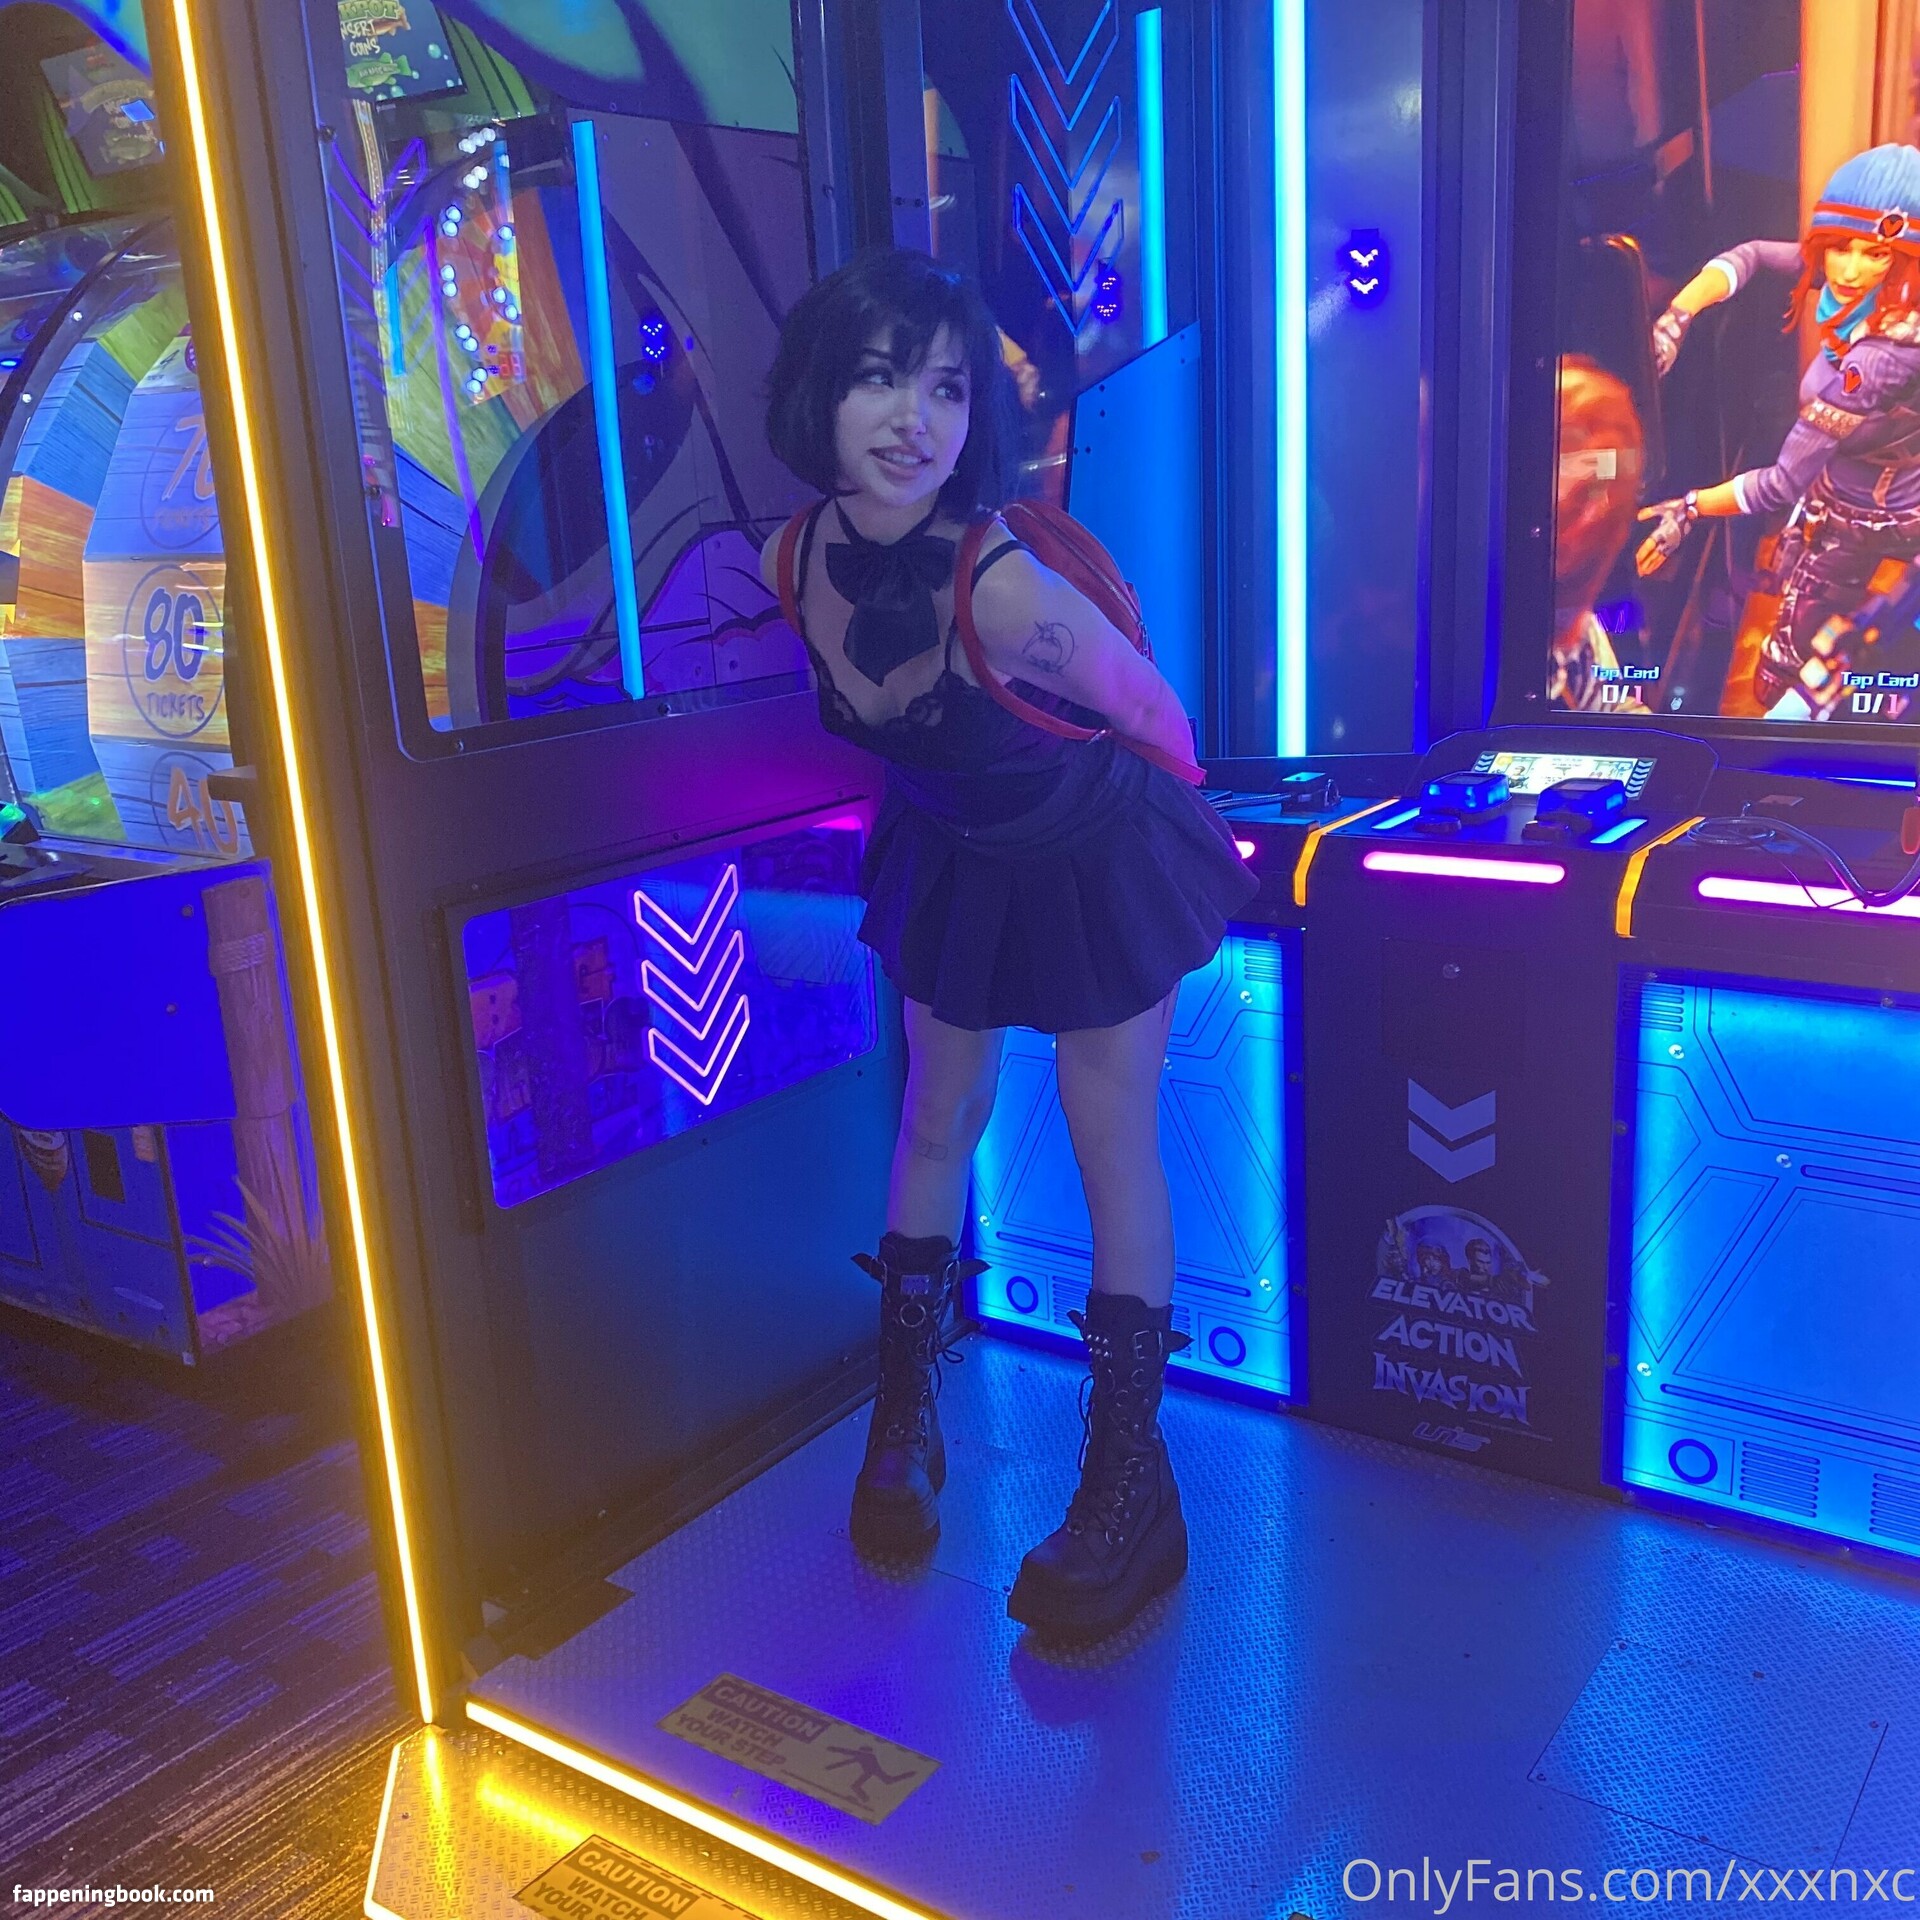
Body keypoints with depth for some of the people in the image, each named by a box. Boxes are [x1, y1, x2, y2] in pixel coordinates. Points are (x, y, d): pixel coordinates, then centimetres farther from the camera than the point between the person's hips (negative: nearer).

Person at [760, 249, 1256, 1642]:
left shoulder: (1012, 594, -37)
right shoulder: (793, 564, -18)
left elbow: (1155, 715, -17)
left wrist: (1176, 837, 2)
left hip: (1096, 864, -5)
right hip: (952, 859, 5)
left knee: (1113, 1151, 3)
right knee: (938, 1123, 15)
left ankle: (1131, 1486, 15)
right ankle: (906, 1413, 34)